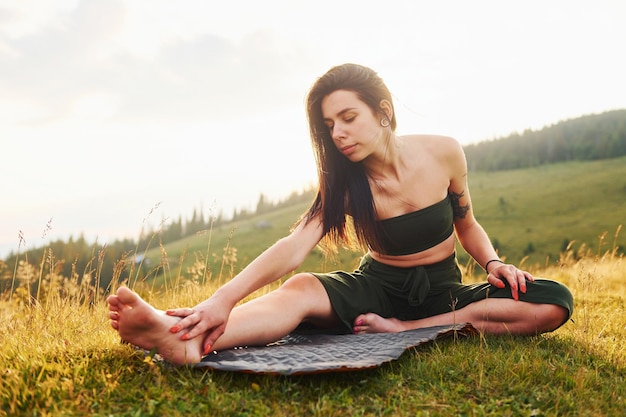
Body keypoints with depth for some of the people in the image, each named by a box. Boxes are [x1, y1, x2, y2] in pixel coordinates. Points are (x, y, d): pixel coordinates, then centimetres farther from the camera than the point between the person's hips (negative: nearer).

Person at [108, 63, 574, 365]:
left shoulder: (443, 153, -11)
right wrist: (224, 298, -45)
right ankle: (188, 342, -59)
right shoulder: (344, 182, -12)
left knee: (553, 303, -24)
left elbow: (467, 224, 7)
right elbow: (292, 248, -29)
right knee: (301, 290, -32)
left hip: (443, 292, 2)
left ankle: (406, 329, -29)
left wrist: (493, 262, -14)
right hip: (378, 288, -1)